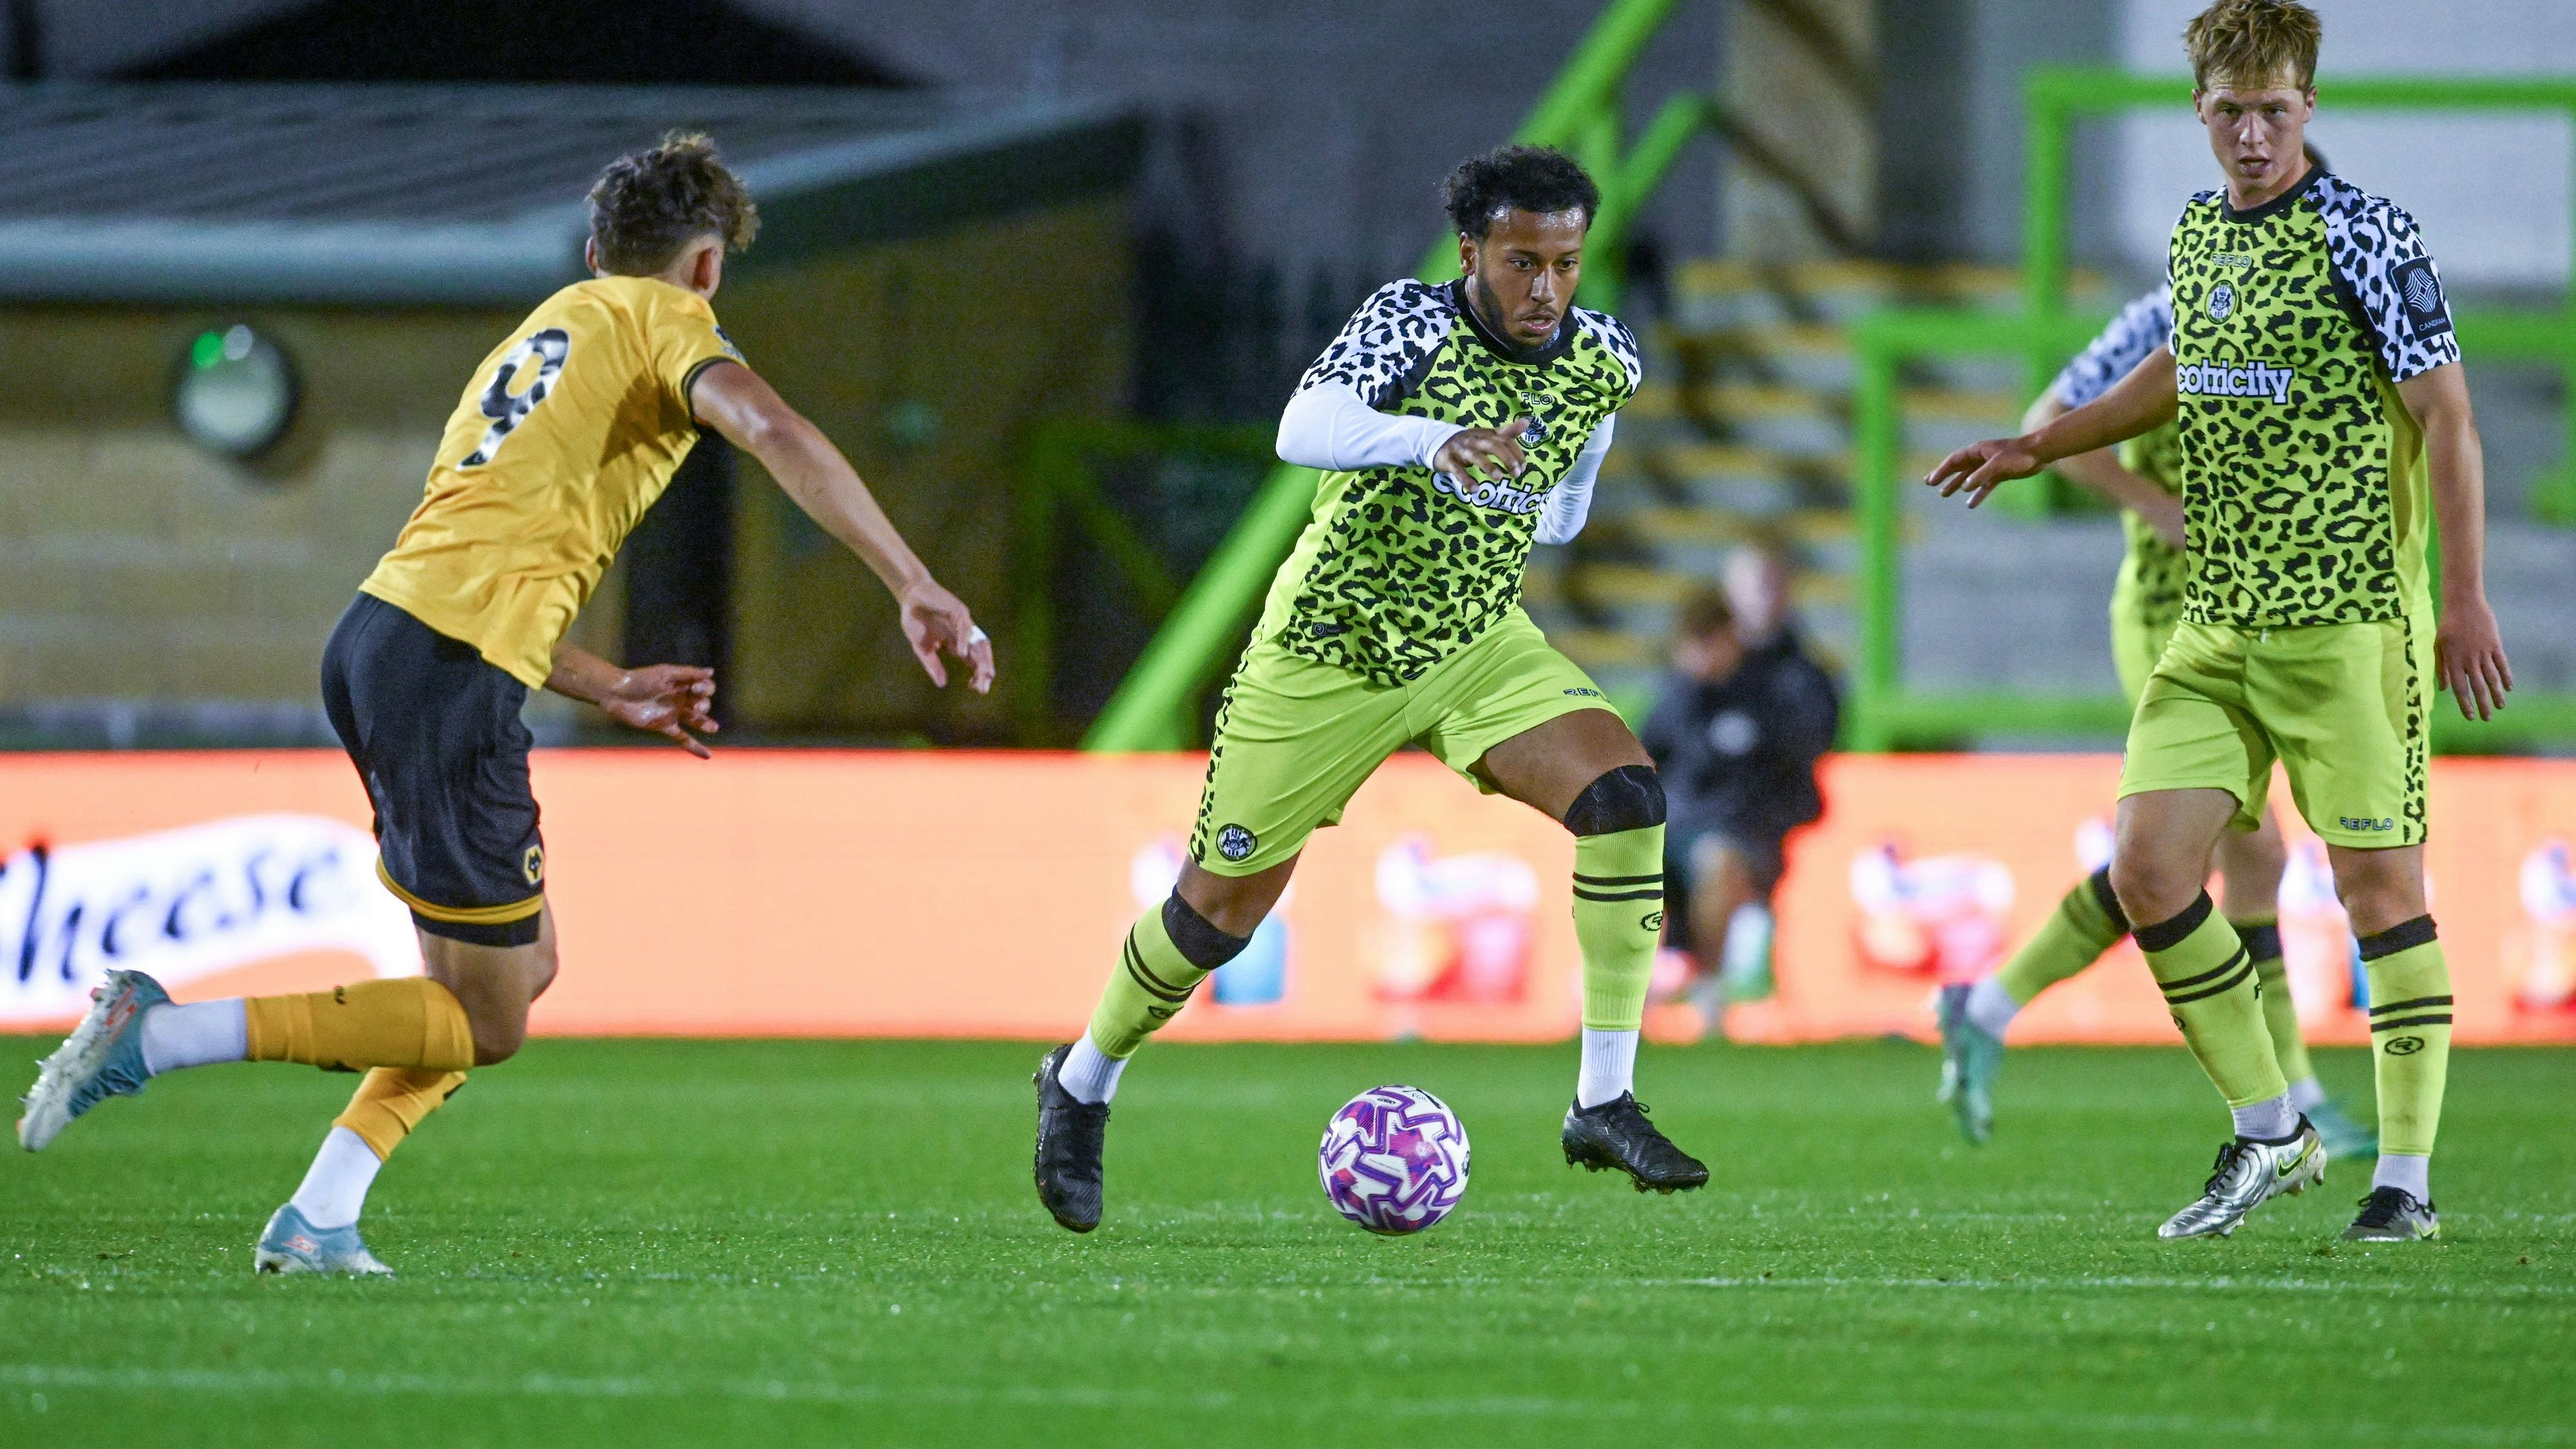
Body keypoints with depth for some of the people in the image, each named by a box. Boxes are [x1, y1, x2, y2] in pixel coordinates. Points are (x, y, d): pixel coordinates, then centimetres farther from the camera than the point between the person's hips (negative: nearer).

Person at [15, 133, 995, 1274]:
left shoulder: (527, 344, 29)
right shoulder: (661, 321, 5)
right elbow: (775, 432, -16)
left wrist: (610, 690, 31)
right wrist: (914, 588, -17)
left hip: (375, 632, 9)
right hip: (452, 676, -9)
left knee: (523, 965, 18)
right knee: (483, 1024, -3)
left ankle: (318, 1220, 9)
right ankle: (155, 1036, -12)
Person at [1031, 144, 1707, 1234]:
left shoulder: (1602, 361, -6)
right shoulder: (1413, 320, -23)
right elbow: (1305, 429, -43)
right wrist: (1435, 441, -55)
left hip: (1478, 644, 4)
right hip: (1328, 654, -4)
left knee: (1624, 795, -22)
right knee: (1223, 907, 5)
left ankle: (1605, 1104, -17)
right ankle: (1083, 1082, 34)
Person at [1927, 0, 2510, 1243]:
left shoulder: (2364, 235, -10)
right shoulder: (2196, 233, 10)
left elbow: (2445, 415, -10)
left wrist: (2466, 601, -14)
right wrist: (2038, 447, 30)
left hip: (2351, 616, -7)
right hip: (2218, 622, 7)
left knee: (2377, 881, -5)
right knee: (2146, 872, -2)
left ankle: (2408, 1177, 3)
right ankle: (2269, 1133, 12)